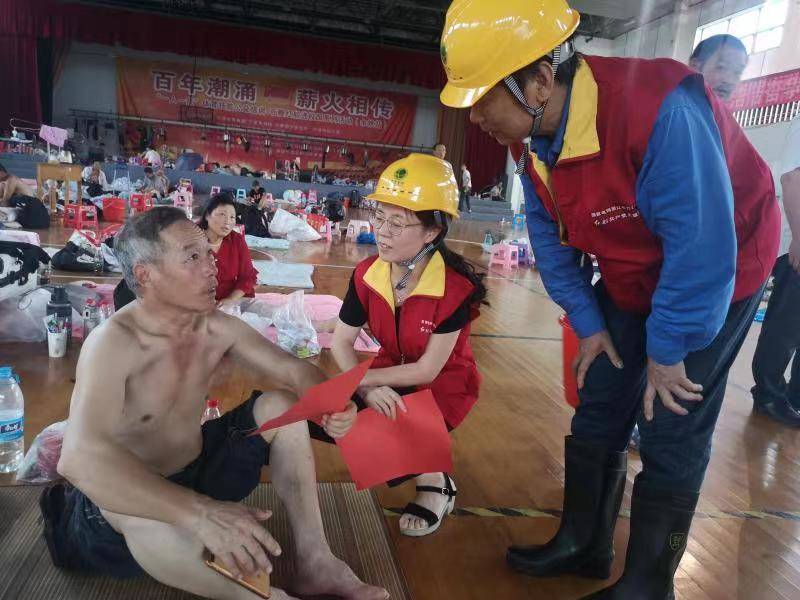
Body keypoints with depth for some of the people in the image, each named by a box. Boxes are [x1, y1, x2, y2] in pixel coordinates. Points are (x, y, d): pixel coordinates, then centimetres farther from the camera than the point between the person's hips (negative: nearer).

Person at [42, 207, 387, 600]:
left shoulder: (217, 327, -8)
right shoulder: (114, 342, -27)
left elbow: (293, 369, -4)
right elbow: (79, 457, -42)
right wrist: (201, 512, -52)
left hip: (198, 470, 7)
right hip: (129, 498, -6)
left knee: (280, 406, -7)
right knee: (130, 506, -40)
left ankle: (314, 560, -14)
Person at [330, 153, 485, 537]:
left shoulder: (456, 288, -28)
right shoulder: (367, 275, -13)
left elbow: (428, 370, -24)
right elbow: (341, 342, -11)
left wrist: (361, 379, -25)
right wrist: (368, 390, -29)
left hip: (442, 384, -5)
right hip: (391, 375, 5)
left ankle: (433, 481, 3)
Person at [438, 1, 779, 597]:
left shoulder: (661, 110, -36)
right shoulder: (529, 135, -11)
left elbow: (701, 249, -32)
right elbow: (550, 236, -1)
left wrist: (667, 350, -21)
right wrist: (588, 324, -2)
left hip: (719, 274, -6)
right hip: (629, 279, 7)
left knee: (672, 432, -4)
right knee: (598, 412, 9)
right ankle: (582, 546, 28)